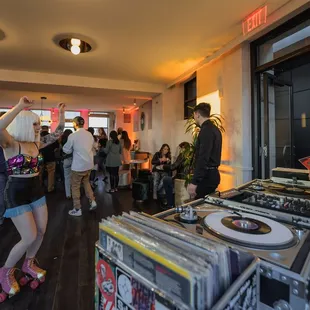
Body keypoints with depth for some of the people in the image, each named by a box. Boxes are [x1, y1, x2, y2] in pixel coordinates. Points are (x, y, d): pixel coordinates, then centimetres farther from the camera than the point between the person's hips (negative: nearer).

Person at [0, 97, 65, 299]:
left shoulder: (36, 144, 3)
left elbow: (58, 134, 9)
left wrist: (62, 113, 0)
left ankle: (29, 264, 39)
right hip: (17, 193, -6)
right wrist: (20, 107, -33)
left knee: (41, 231, 13)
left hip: (36, 190, 7)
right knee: (30, 237, -2)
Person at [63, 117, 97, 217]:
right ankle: (92, 201, 21)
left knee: (75, 187, 10)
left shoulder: (73, 136, -14)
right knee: (86, 182, 25)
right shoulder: (90, 134, 1)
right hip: (89, 164, 6)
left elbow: (67, 150, -3)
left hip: (78, 165, -6)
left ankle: (77, 209, 18)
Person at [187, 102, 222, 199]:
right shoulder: (214, 128, 15)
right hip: (212, 173, 10)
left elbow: (203, 157, -24)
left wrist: (194, 182, -24)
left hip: (207, 175, -10)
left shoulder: (206, 130, -16)